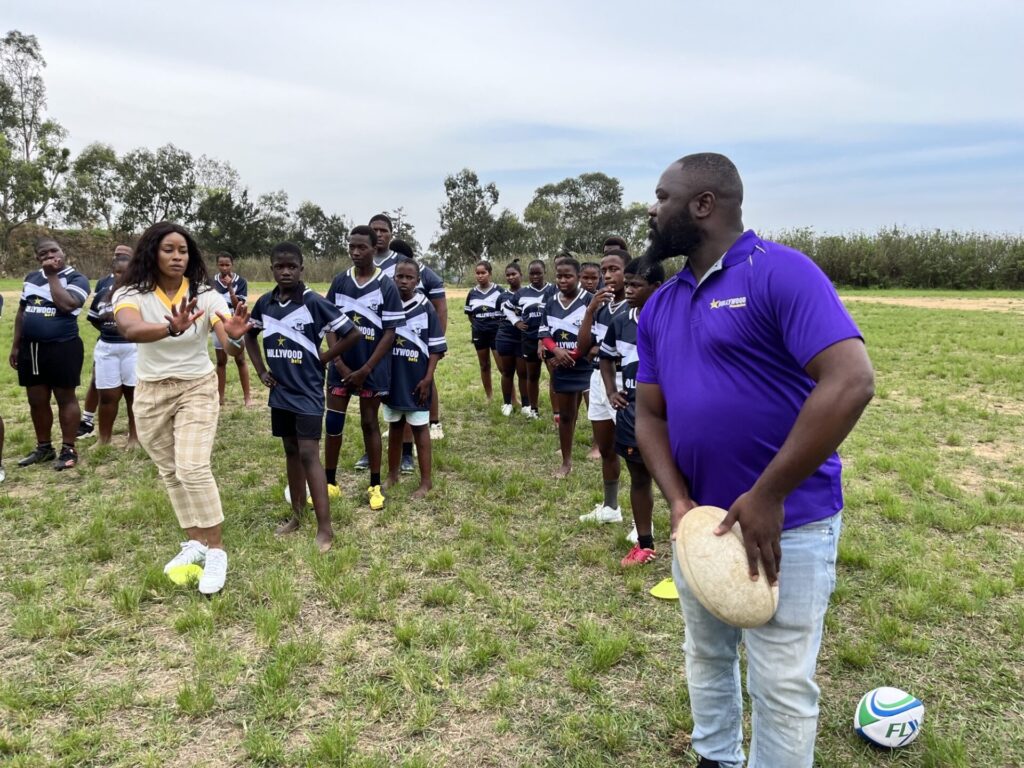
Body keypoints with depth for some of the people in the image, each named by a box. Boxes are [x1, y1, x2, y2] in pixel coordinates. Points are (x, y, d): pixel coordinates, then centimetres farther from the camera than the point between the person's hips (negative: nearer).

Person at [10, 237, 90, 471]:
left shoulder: (76, 279, -6)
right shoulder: (31, 278, 13)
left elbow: (66, 305, -24)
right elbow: (21, 312, 18)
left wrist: (53, 275, -14)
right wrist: (15, 345, 14)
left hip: (63, 348, -6)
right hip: (31, 348, 6)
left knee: (65, 398, 2)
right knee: (36, 401, 12)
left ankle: (68, 449, 9)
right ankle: (43, 447, 25)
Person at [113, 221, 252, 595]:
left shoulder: (205, 294, -13)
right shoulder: (131, 294, -14)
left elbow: (231, 348, -24)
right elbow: (130, 329, -38)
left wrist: (235, 336, -50)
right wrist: (172, 329, -58)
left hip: (197, 389, -2)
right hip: (151, 394, 2)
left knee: (193, 468, -15)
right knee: (170, 472, 11)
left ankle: (216, 551, -3)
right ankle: (195, 543, 27)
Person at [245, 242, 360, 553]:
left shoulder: (314, 302, -14)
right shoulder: (265, 303, 2)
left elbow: (353, 333, -13)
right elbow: (249, 335, 20)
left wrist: (323, 359, -8)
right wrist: (260, 370, 10)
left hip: (307, 392, -6)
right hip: (280, 392, 6)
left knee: (309, 454, -9)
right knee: (291, 452, 15)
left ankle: (325, 529, -6)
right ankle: (297, 515, 28)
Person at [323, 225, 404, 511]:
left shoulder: (386, 286, -8)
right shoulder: (339, 282, 1)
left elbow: (390, 332, -10)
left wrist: (365, 369, -13)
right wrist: (340, 363, -7)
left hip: (372, 367, -3)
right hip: (341, 365, 3)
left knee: (369, 423, 6)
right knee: (332, 423, 4)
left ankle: (375, 486, 17)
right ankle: (330, 483, 17)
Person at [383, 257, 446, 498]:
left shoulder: (426, 309, -8)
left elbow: (436, 348, -6)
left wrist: (428, 378, -11)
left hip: (416, 380, -3)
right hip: (391, 378, 3)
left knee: (419, 427, 5)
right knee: (394, 426, 16)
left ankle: (426, 481, 12)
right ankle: (392, 474, 30)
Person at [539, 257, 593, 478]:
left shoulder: (589, 301, -9)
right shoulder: (551, 304, 7)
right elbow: (545, 335, 6)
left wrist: (571, 356, -15)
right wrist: (556, 350, -16)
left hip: (587, 366, -5)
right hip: (562, 368, 5)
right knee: (565, 415, 11)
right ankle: (566, 462, 21)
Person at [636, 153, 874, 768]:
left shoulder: (782, 273, -15)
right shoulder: (659, 307, 7)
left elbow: (851, 383, -25)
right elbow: (649, 412, 7)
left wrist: (766, 497, -24)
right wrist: (679, 501, -10)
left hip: (787, 522, -7)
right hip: (702, 519, 7)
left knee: (781, 684, 5)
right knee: (707, 658, 23)